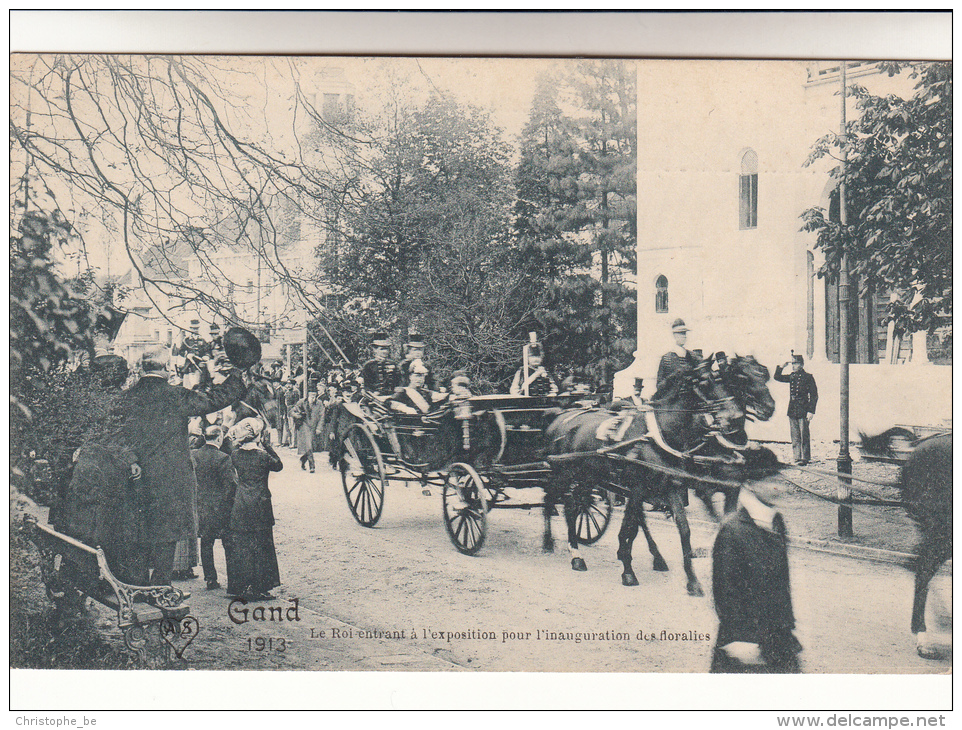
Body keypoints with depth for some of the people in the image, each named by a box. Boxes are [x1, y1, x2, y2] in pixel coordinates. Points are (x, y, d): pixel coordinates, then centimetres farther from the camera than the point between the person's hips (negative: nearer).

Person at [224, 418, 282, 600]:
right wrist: (266, 445, 3)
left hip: (240, 504, 3)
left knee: (240, 544, 11)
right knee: (260, 544, 6)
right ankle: (258, 588, 10)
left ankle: (240, 587, 15)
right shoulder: (263, 455, -12)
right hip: (260, 504, -3)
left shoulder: (236, 455, -2)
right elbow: (279, 465, 4)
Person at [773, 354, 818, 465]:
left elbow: (814, 396, -6)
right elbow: (777, 377, 22)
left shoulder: (808, 377, -5)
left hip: (803, 410, -6)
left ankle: (805, 458, 3)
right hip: (792, 410, 6)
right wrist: (782, 366, 6)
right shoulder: (792, 376, 11)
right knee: (795, 436, 8)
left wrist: (811, 411, -11)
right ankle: (797, 457, 13)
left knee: (804, 435, -2)